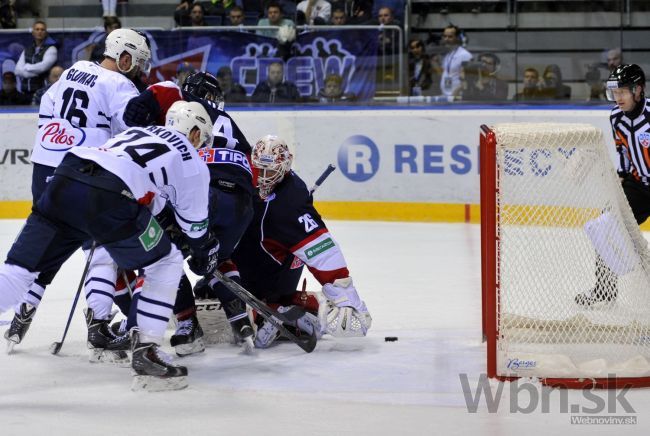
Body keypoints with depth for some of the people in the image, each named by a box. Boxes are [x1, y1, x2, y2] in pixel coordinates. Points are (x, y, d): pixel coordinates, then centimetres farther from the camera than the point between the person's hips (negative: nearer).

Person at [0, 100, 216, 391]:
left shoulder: (137, 133, 37)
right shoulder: (191, 161, 21)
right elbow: (194, 222, 28)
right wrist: (205, 254, 47)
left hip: (63, 181, 5)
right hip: (107, 196, -5)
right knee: (166, 265, 17)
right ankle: (145, 353, 12)